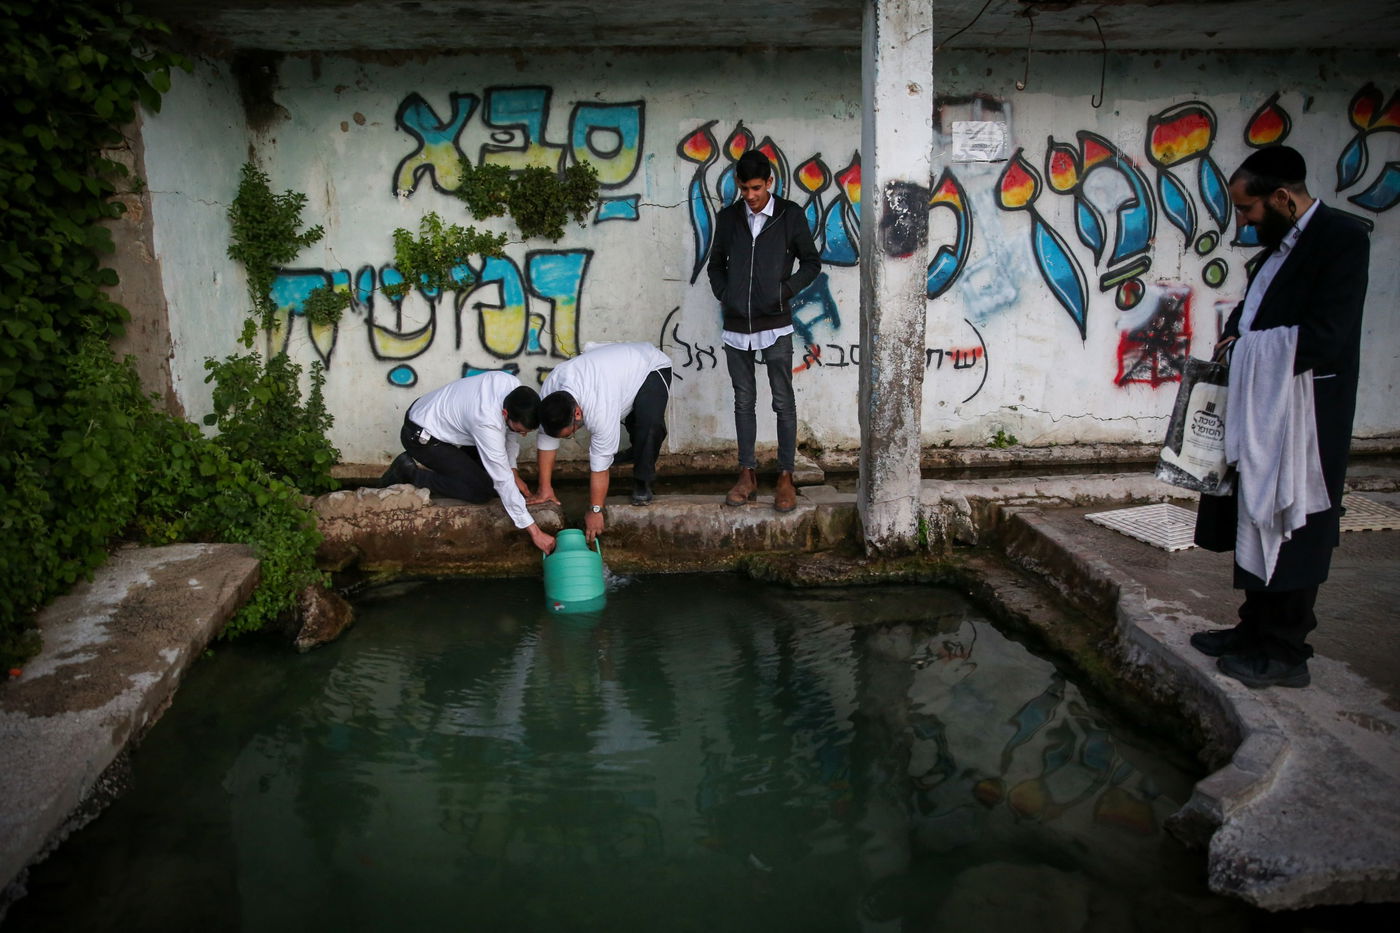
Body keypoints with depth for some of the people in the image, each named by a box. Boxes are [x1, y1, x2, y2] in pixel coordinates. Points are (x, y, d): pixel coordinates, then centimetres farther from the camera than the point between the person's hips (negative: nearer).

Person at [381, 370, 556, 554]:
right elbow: (503, 481, -33)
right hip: (420, 436, -8)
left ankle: (429, 462, 14)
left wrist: (514, 473, 0)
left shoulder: (515, 388, -18)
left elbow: (509, 431, 4)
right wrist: (535, 532, -30)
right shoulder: (487, 422, -38)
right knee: (482, 490, -17)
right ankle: (410, 471, -4)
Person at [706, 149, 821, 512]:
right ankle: (747, 475, 17)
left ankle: (785, 477, 8)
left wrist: (785, 290, -8)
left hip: (775, 326, -3)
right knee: (743, 401, 9)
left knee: (783, 402, 0)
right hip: (736, 326, 3)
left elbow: (811, 262, 5)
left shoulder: (790, 215, -1)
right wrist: (723, 294, 2)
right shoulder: (728, 217, 7)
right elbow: (716, 263, 18)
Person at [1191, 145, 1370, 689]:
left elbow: (1322, 337, -24)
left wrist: (1247, 347, -12)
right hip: (1260, 414, 9)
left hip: (1304, 423, -9)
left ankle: (1286, 653, 13)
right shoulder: (1282, 246, 13)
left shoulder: (1341, 238, -14)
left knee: (1292, 537, 1)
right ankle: (1256, 630, 29)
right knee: (1257, 531, 16)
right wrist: (1238, 348, -4)